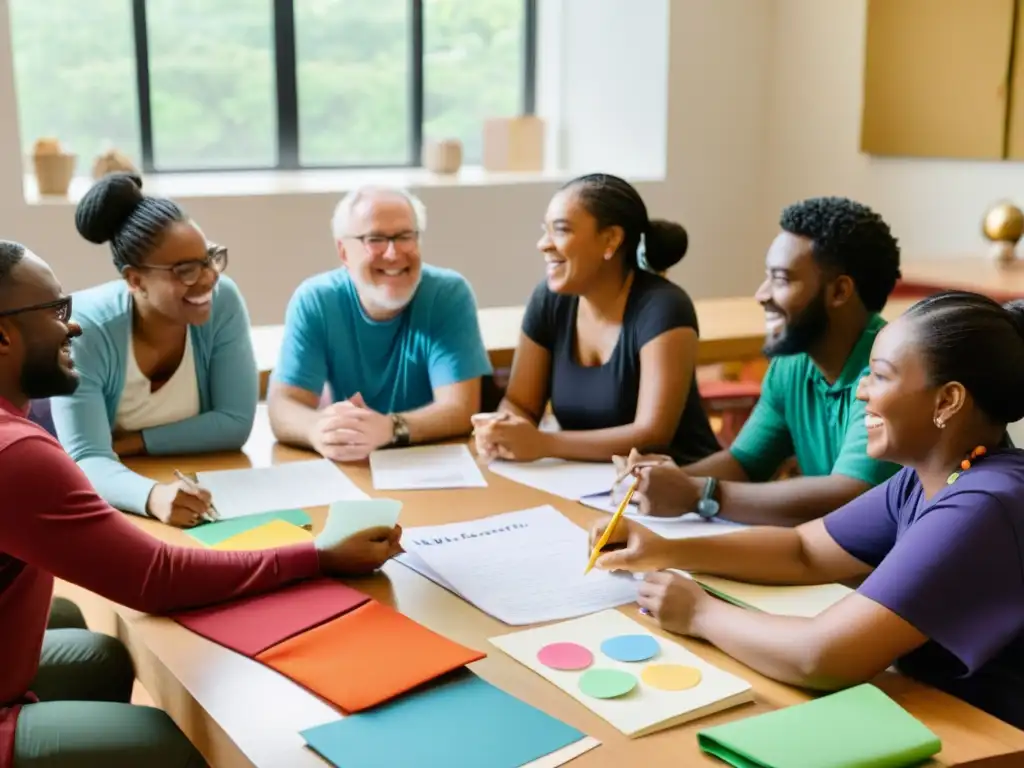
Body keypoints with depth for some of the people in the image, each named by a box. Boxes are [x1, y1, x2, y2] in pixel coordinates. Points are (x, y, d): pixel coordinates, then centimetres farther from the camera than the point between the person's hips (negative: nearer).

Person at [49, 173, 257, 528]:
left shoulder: (223, 301, -15)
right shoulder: (84, 329, -20)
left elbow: (235, 423, -13)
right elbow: (87, 461, -26)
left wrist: (128, 444, -18)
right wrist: (153, 497, -46)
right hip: (113, 504, -3)